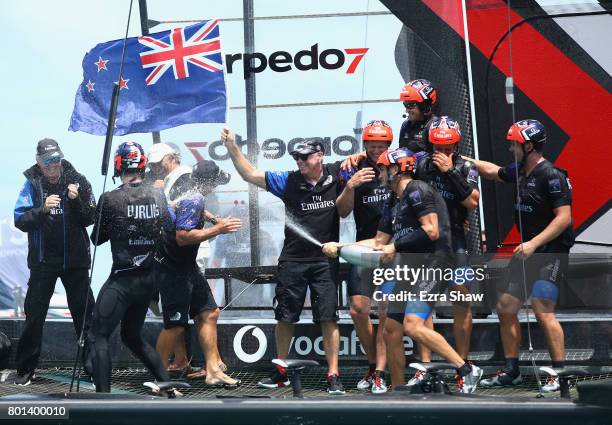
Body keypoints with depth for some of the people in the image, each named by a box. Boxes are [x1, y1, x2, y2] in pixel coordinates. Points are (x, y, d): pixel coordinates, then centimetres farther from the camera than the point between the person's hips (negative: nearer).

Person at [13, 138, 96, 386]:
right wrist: (43, 209, -25)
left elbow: (90, 219, -1)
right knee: (34, 314, 3)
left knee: (84, 313, 5)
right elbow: (20, 221, -10)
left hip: (75, 259, 0)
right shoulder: (32, 184, -4)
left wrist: (77, 201, -19)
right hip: (43, 260, 0)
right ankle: (26, 369, 12)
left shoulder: (77, 181, -3)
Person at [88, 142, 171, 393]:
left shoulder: (110, 199, -12)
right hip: (149, 278, 6)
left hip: (122, 280, -6)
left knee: (99, 336, 0)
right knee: (132, 336, 21)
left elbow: (97, 239, 0)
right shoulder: (158, 196, 0)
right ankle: (167, 384, 17)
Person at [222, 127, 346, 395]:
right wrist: (232, 147, -10)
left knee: (328, 319, -4)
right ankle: (281, 373, 23)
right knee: (284, 317, 9)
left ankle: (333, 376, 2)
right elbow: (250, 174, 0)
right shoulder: (288, 181, 0)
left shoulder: (336, 176, -2)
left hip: (325, 261, -2)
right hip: (292, 260, 2)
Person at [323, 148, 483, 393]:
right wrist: (338, 247, 21)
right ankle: (398, 390, 18)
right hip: (408, 267, 10)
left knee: (413, 326, -24)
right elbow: (379, 242, 26)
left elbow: (431, 232, -17)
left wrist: (395, 247, -11)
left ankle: (466, 371, -17)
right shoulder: (393, 202, 21)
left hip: (430, 264, -10)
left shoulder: (417, 190, -8)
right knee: (391, 330, 8)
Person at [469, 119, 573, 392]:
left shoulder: (551, 175, -15)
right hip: (528, 250, 9)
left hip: (552, 251, -9)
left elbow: (564, 217, -20)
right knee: (505, 308, 8)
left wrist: (533, 243, -24)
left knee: (542, 310, -18)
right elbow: (492, 171, 30)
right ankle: (511, 372, 18)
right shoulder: (519, 172, 9)